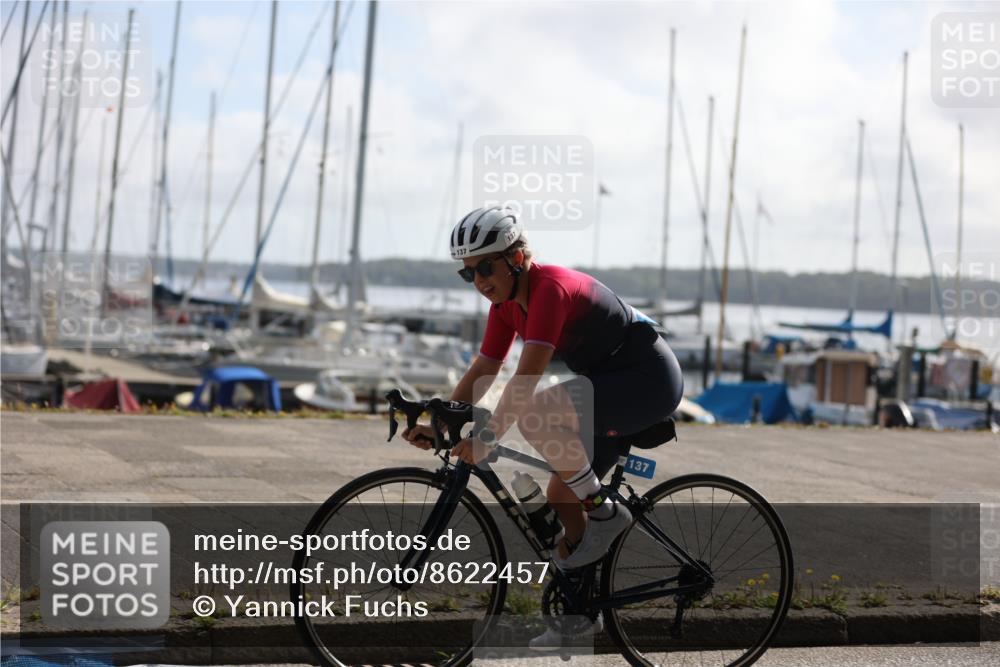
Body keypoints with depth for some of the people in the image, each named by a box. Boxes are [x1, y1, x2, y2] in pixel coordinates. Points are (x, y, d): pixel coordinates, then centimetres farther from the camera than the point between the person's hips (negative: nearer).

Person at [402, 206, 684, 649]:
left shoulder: (551, 287, -25)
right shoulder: (507, 302, 3)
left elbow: (527, 376, -33)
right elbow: (482, 371, 5)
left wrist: (486, 437, -37)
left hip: (650, 380, -9)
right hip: (612, 387, 9)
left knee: (536, 413, -30)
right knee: (561, 496, 7)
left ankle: (605, 512, -13)